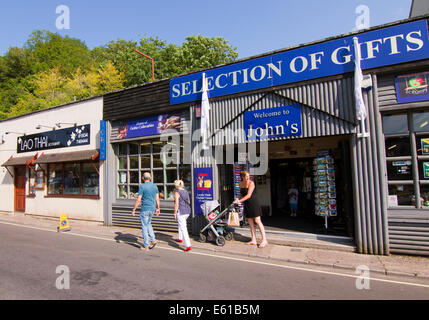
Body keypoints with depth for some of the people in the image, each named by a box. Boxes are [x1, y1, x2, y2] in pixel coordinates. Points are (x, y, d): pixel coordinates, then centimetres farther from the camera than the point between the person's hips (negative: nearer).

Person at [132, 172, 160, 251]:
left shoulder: (142, 186, -12)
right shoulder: (155, 186, 5)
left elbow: (138, 200, -13)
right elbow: (157, 199, 8)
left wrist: (134, 210, -5)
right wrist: (158, 208, 17)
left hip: (145, 209, -6)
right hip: (152, 209, 6)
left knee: (144, 227, 5)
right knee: (148, 224, 24)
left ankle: (146, 245, 11)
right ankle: (153, 240, 13)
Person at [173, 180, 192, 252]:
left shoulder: (177, 192, -11)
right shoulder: (186, 192, 10)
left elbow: (176, 204, -14)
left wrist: (175, 213, -7)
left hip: (181, 211, -8)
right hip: (188, 211, 8)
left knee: (183, 228, -6)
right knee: (181, 223, 30)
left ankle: (188, 245, -11)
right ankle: (180, 238, 43)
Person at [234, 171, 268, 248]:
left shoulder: (251, 183, -14)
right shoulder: (240, 184, 5)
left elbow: (248, 195, -20)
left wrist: (239, 201, -22)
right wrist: (238, 199, 3)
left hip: (254, 203, -6)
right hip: (246, 204, 6)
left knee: (257, 221, -7)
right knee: (250, 222, 7)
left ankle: (264, 240, -2)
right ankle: (253, 240, 13)